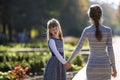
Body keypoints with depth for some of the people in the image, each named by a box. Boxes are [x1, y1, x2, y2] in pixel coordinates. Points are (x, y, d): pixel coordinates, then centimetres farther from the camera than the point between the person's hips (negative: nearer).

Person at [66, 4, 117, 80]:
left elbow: (78, 48, -4)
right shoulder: (108, 30, -7)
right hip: (105, 66, 0)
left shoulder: (87, 30, -7)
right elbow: (110, 50, -8)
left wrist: (69, 60, 11)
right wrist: (114, 67, 1)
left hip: (92, 66, 0)